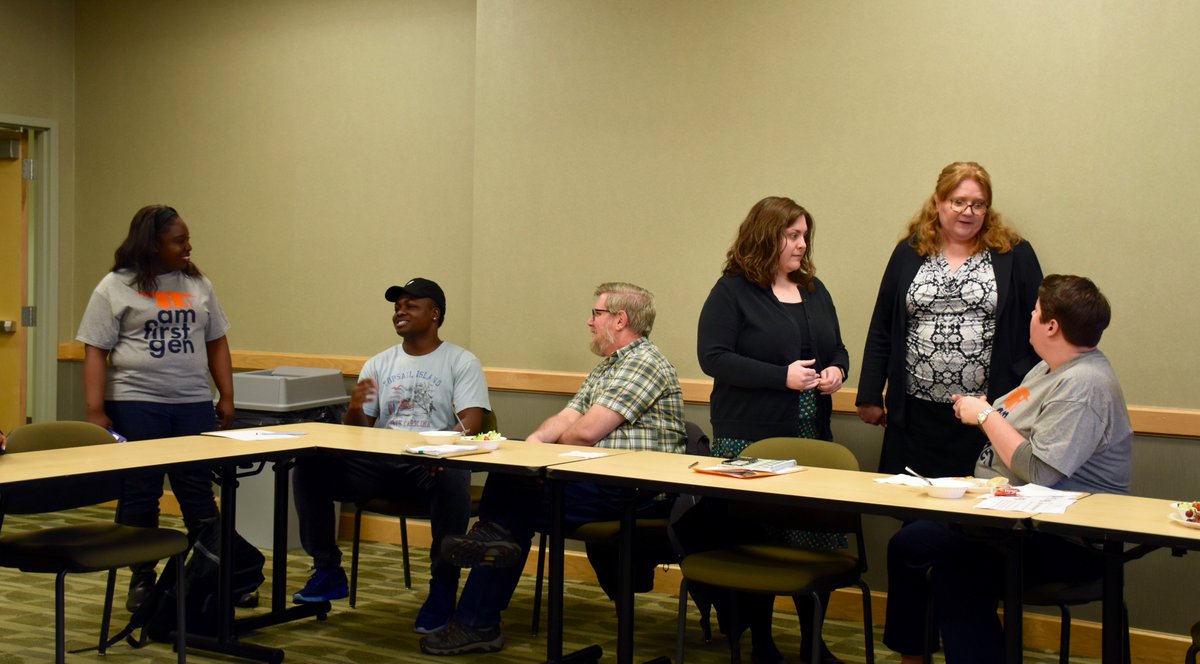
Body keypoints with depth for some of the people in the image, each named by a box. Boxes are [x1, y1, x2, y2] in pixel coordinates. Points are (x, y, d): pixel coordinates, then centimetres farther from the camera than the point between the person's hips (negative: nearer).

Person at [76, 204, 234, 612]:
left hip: (194, 404, 3)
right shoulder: (115, 288, -1)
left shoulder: (198, 285, 11)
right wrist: (95, 412, -11)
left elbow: (216, 343, 14)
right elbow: (95, 352, -4)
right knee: (140, 494, 4)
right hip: (135, 404, -3)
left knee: (198, 491, 4)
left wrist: (227, 397, 6)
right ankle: (142, 578, 15)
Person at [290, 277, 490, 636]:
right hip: (380, 461, 4)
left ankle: (443, 587, -22)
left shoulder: (462, 362, 4)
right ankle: (328, 571, -4)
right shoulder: (378, 364, 17)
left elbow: (470, 422, -9)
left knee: (453, 480, -39)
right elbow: (357, 431, 14)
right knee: (309, 468, -18)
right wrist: (354, 408, -11)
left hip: (433, 462, -4)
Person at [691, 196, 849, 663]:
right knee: (756, 540, 4)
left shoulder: (814, 290, 12)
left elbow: (837, 347, 21)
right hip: (751, 441, -5)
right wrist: (782, 376, -20)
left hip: (811, 438, 6)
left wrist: (837, 370, -3)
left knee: (819, 537, 6)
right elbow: (713, 357, -15)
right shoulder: (733, 291, -6)